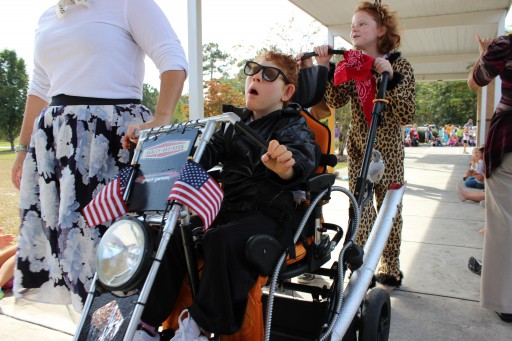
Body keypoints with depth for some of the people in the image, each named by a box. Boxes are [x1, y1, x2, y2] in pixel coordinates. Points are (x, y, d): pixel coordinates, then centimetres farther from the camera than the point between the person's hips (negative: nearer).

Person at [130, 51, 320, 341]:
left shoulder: (294, 126, 0)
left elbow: (302, 160, -22)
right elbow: (205, 154, 11)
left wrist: (286, 167, -49)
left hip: (267, 215, -6)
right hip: (227, 208, 6)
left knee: (223, 241, -34)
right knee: (172, 235, -13)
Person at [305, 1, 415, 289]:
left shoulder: (400, 66, -6)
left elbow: (407, 115, -15)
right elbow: (336, 101, -11)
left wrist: (390, 78, -26)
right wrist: (325, 67, -20)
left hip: (389, 150, -2)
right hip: (358, 149, 2)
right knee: (360, 210, -2)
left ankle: (390, 268, 25)